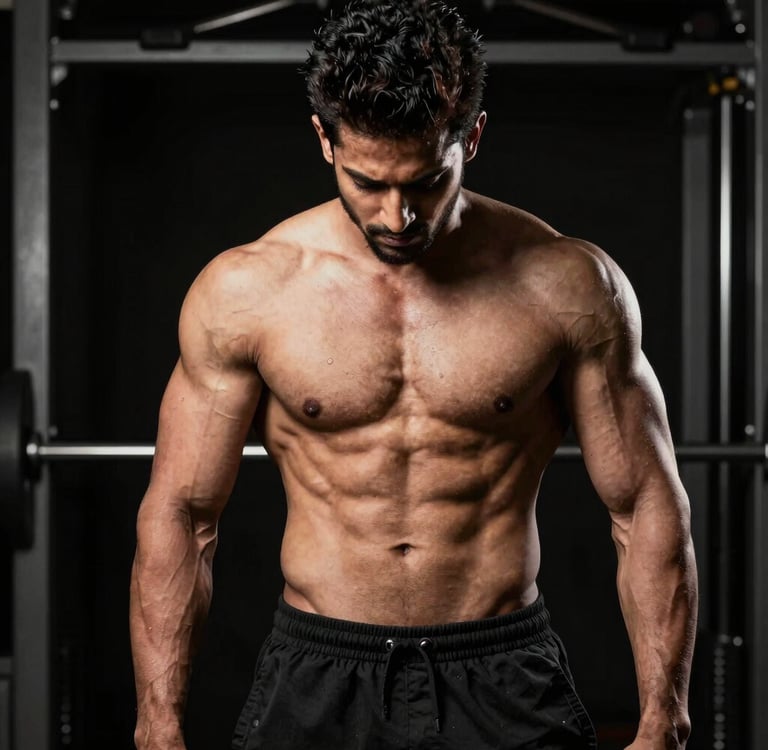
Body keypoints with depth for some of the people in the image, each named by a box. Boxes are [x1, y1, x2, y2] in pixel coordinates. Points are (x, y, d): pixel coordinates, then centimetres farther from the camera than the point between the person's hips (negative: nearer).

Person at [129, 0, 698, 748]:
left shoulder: (568, 286, -4)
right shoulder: (244, 292, -3)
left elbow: (647, 507, 1)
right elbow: (178, 516, 2)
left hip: (504, 685, 0)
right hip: (316, 683, 0)